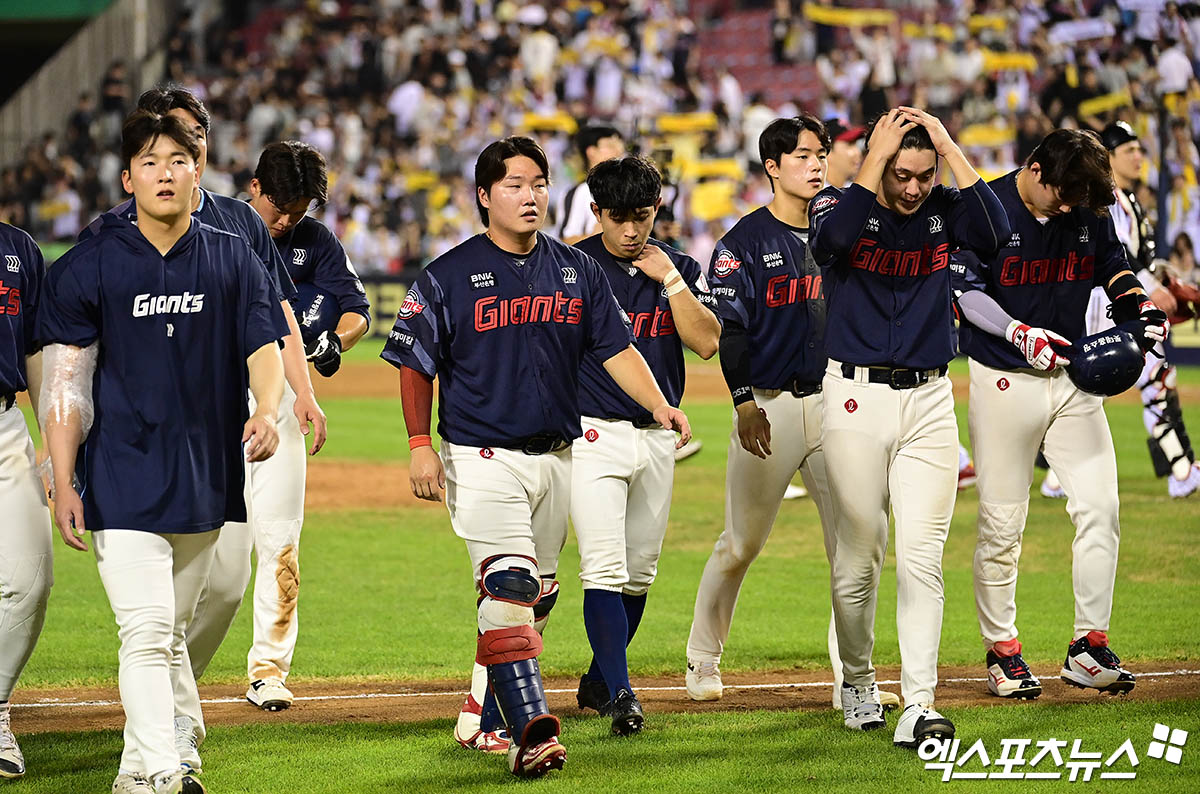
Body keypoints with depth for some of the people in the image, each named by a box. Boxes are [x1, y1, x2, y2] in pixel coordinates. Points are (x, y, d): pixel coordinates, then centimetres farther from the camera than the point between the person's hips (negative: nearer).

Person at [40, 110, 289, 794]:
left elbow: (264, 346, 2)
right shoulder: (91, 266, -1)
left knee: (173, 630, 12)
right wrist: (63, 482, -7)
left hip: (206, 476, 4)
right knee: (147, 629, -14)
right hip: (123, 476, -4)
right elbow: (66, 382, -1)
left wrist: (267, 410, -20)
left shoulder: (234, 260, 7)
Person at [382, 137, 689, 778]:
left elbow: (616, 348, 7)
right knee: (509, 587, -18)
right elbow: (415, 364, -1)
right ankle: (531, 730, -26)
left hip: (556, 455, 6)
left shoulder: (578, 271, 8)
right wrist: (421, 446, -9)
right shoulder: (448, 277, -4)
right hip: (483, 458, -6)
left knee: (537, 597, 12)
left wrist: (659, 405, -9)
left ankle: (489, 708, 27)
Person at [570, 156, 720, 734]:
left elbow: (707, 342, -4)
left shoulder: (680, 270, 9)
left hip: (657, 437, 5)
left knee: (639, 573, 10)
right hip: (593, 433, -5)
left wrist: (670, 278, -9)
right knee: (605, 571, -14)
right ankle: (619, 693, -17)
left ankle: (598, 680, 24)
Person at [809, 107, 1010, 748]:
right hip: (857, 399, -2)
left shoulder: (944, 210, 5)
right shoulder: (842, 205, -2)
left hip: (929, 400, 2)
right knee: (858, 555, 4)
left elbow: (995, 233, -15)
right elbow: (831, 238, -26)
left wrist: (951, 149, -13)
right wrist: (877, 159, -20)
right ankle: (857, 682, 26)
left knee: (922, 556, -7)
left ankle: (917, 706, -10)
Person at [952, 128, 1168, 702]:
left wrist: (1140, 305, -3)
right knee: (1001, 523, -1)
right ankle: (1002, 650, 12)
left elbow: (1112, 266, 17)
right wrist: (1020, 333, -28)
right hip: (1004, 380, -4)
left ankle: (1089, 647, 3)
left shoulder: (1090, 211, 2)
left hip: (1074, 381, 4)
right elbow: (965, 290, -14)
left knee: (1100, 508, -5)